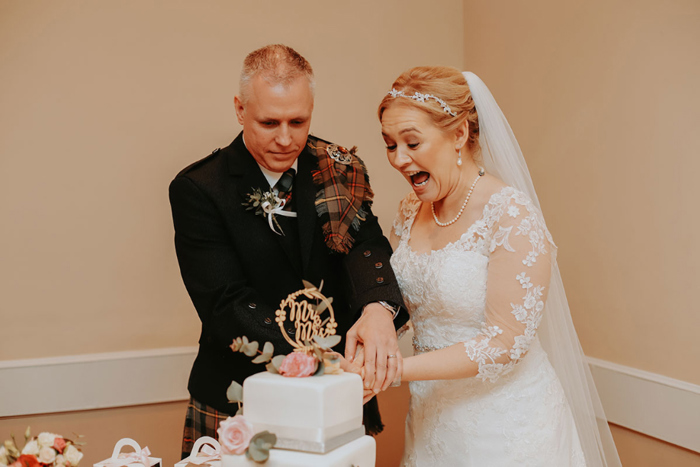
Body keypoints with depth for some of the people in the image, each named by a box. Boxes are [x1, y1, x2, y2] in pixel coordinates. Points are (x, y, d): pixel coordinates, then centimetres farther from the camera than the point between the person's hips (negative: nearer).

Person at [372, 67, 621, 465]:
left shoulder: (511, 216, -21)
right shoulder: (411, 212, 1)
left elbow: (506, 343, -24)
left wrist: (396, 369, -28)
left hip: (505, 429, -6)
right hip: (432, 418, 7)